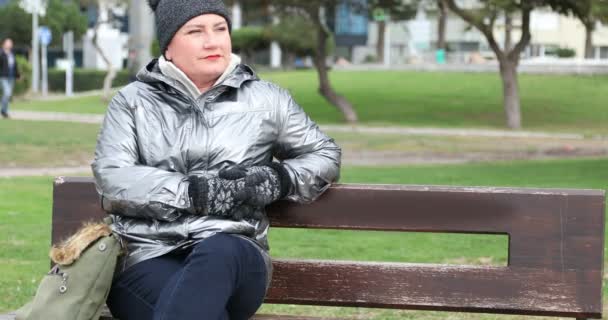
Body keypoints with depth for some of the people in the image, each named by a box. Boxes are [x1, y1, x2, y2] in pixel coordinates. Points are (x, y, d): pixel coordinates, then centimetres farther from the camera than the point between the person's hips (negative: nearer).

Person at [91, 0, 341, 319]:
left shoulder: (265, 99, 16)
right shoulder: (133, 101, 15)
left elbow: (325, 155, 26)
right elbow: (112, 178, 1)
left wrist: (278, 179, 3)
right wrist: (196, 192, -10)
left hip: (233, 256, 1)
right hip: (146, 257, 0)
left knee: (218, 252, -40)